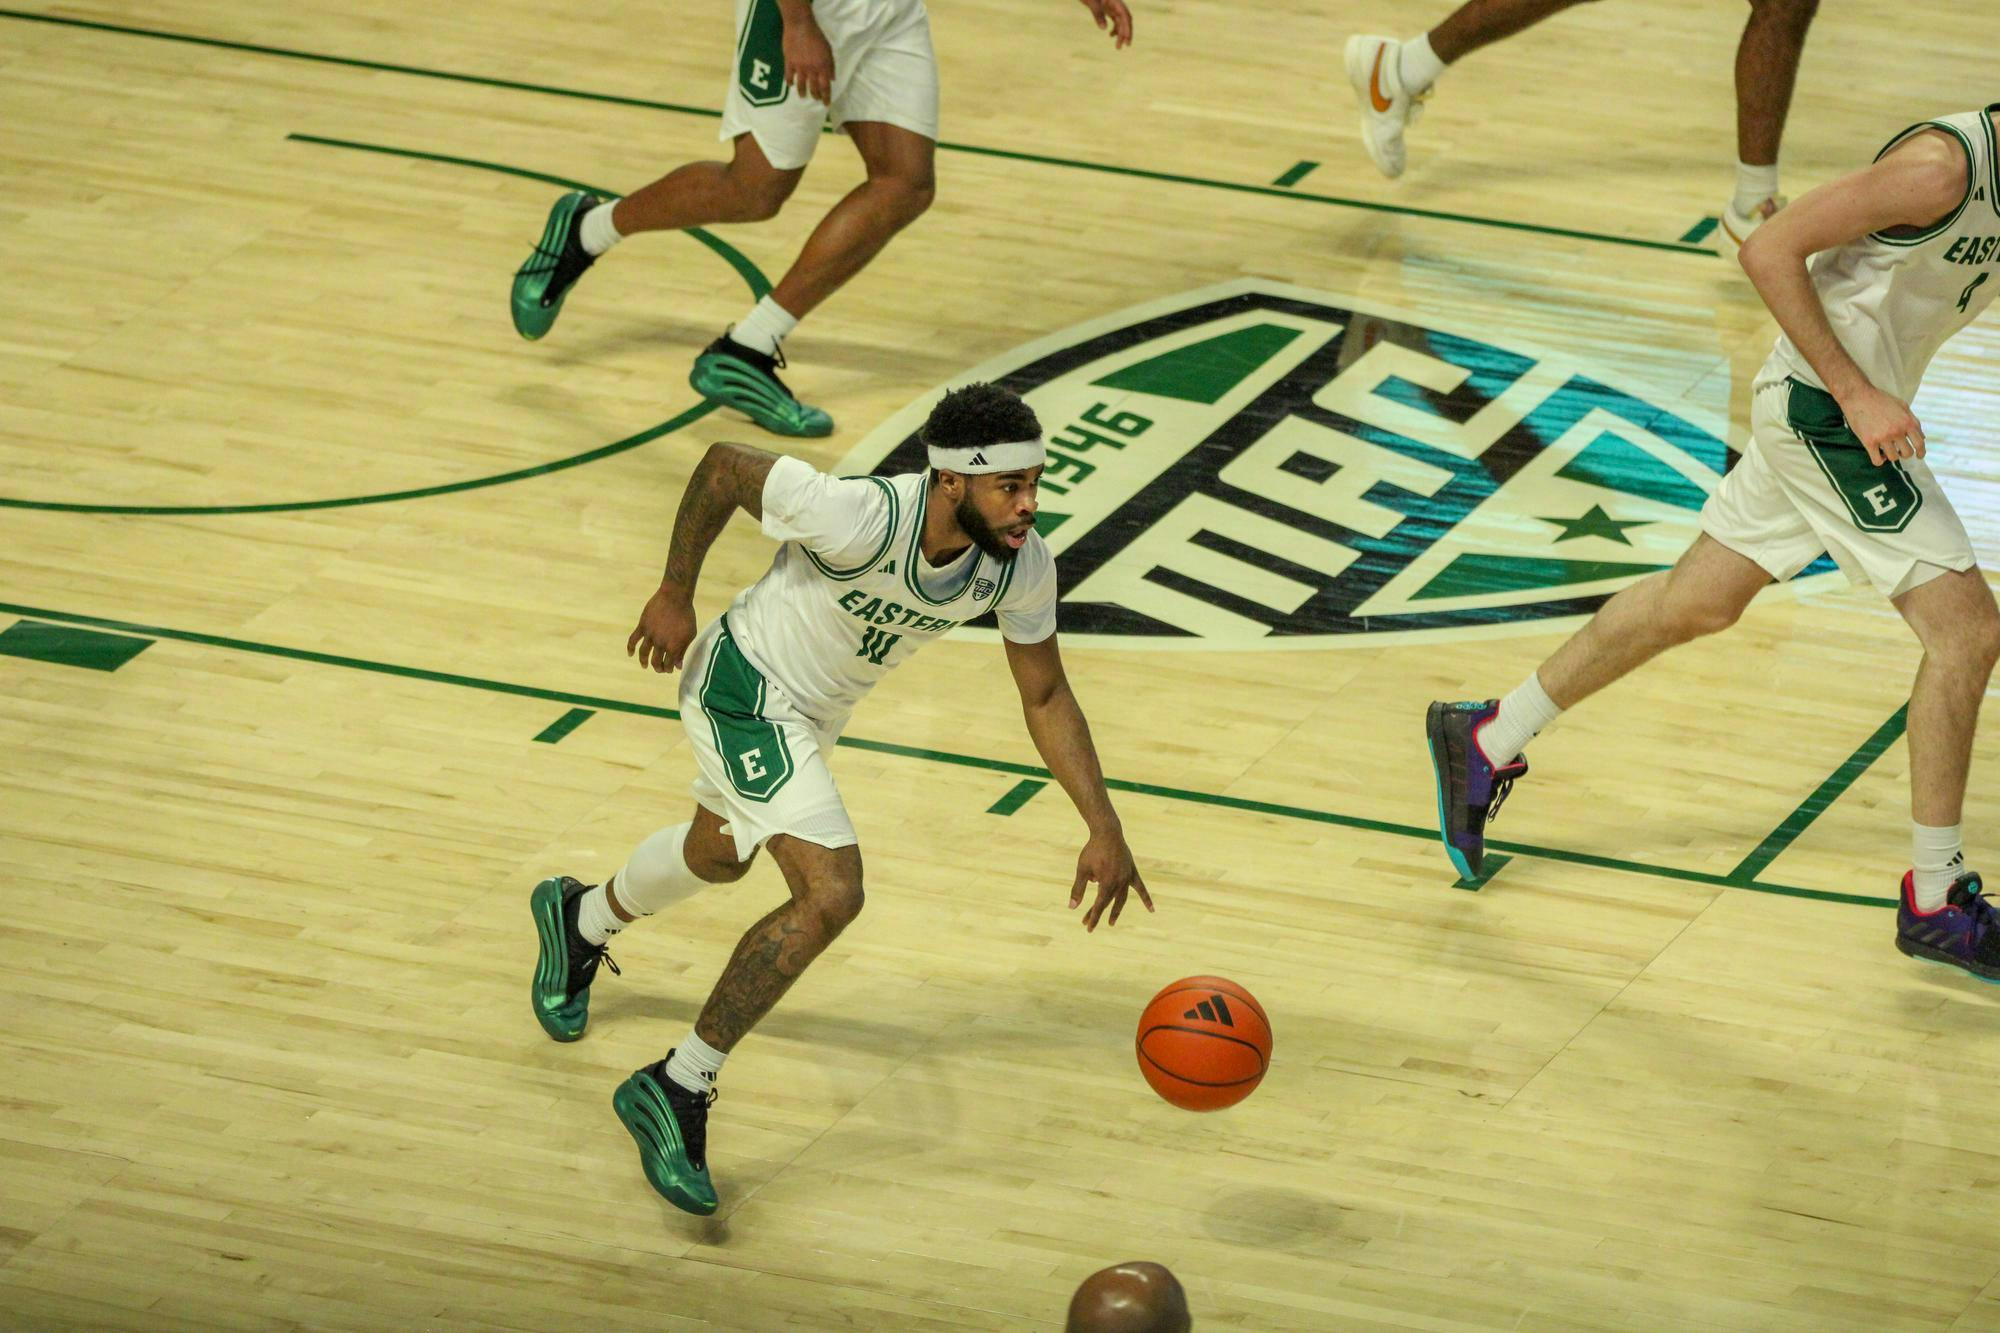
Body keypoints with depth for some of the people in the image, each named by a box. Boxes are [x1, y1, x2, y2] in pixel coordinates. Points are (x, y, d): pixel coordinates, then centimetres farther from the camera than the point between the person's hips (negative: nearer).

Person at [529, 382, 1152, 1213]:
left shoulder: (1022, 567, -21)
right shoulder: (858, 517, -38)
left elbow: (1045, 696, -5)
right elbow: (723, 465, -21)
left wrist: (1104, 830, -12)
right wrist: (674, 596, -10)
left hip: (818, 708, 8)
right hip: (745, 686, -8)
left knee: (719, 856, 31)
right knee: (831, 892, -23)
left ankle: (580, 922, 63)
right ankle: (677, 1091, -10)